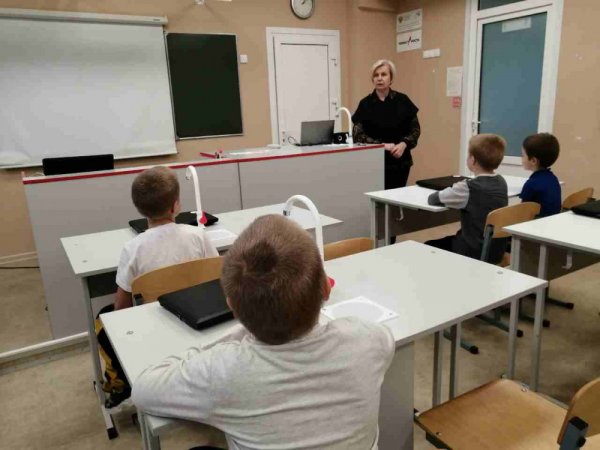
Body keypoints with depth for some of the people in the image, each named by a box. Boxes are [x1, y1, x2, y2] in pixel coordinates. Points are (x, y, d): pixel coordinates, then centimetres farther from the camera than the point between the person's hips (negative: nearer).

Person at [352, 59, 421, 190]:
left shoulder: (402, 101, 3)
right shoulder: (365, 104, -1)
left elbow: (415, 129, 6)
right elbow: (358, 134, -5)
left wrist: (404, 144, -13)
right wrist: (382, 145, -16)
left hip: (400, 162, 2)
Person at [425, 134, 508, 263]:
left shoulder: (468, 187, -21)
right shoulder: (501, 182, 0)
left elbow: (432, 199, -12)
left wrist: (453, 190, 6)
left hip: (475, 253, -7)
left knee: (428, 247, 13)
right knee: (448, 240, 29)